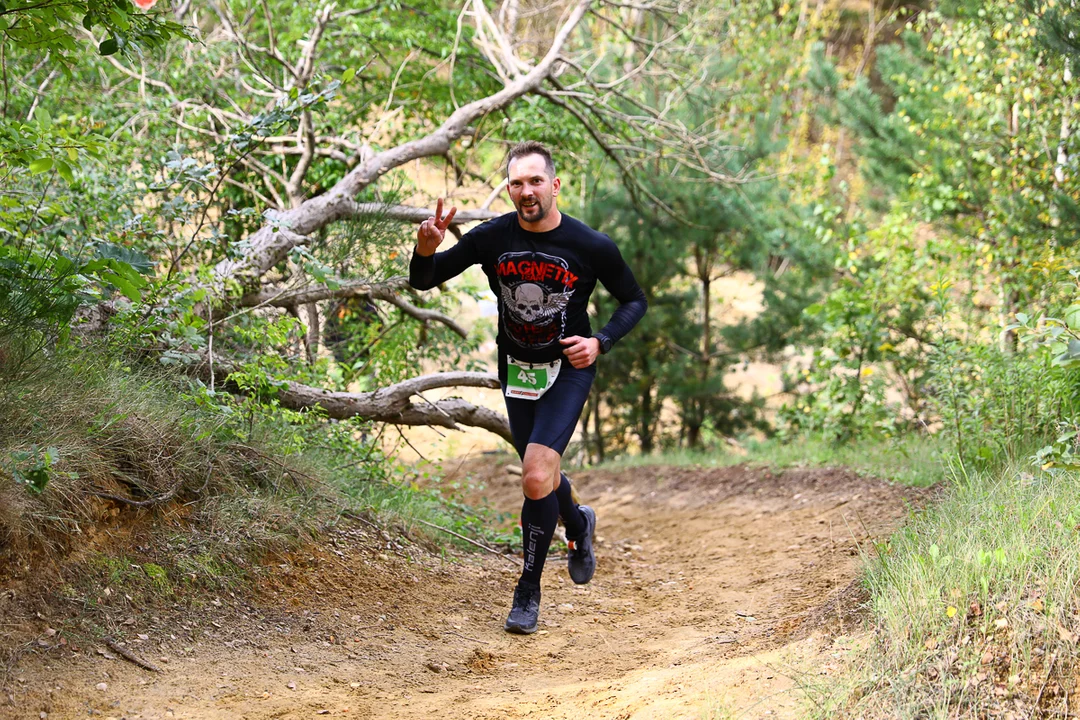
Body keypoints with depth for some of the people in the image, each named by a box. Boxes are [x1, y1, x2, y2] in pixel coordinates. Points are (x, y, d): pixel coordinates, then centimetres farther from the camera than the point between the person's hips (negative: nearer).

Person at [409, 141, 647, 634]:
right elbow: (423, 281, -6)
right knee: (539, 476, 17)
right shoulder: (491, 238, -13)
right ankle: (578, 524, 52)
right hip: (515, 367, 4)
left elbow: (634, 301, -2)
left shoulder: (591, 246, -17)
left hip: (568, 367, -3)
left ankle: (529, 590, -1)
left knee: (537, 477, -19)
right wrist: (425, 251, -29)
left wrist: (600, 343, -19)